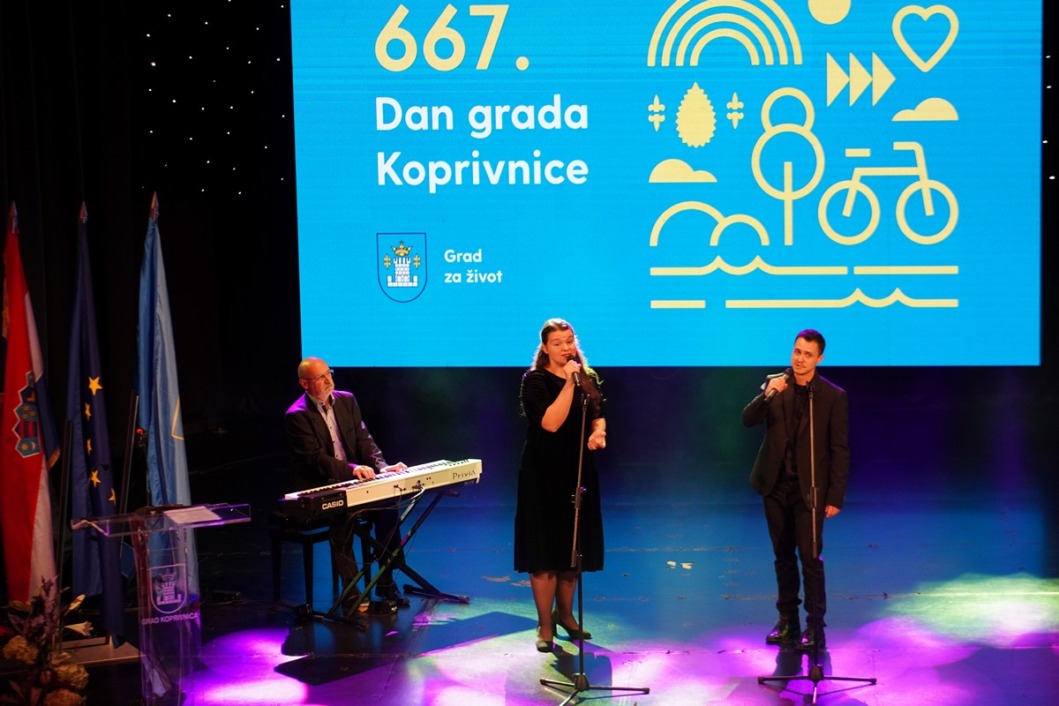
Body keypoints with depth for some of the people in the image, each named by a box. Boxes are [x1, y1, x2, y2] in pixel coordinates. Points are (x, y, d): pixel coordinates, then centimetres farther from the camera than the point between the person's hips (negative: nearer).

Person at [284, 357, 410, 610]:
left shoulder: (346, 400, 9)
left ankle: (386, 583, -5)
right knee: (344, 515, -33)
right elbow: (315, 458, -19)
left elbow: (364, 439, 6)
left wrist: (382, 466, -12)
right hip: (318, 489, -5)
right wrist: (352, 469, -33)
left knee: (388, 506, -19)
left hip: (352, 481, 6)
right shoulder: (298, 415, -10)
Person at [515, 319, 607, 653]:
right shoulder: (535, 380, -10)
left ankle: (565, 613, 30)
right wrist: (568, 383, -24)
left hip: (578, 472, 5)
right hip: (544, 475, -5)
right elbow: (551, 423, -22)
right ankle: (545, 625, 9)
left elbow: (598, 415, 17)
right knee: (544, 550, -2)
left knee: (574, 547, 12)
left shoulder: (588, 378, 7)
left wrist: (598, 432, -4)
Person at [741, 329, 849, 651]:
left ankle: (815, 627, 4)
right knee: (783, 557, 13)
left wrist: (835, 496, -9)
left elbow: (839, 450, -6)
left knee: (810, 558, -5)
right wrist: (767, 395, -25)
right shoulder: (775, 385, 2)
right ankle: (788, 621, 23)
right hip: (776, 486, 4)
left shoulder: (833, 396, -7)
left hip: (809, 489, -4)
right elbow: (748, 420, -7)